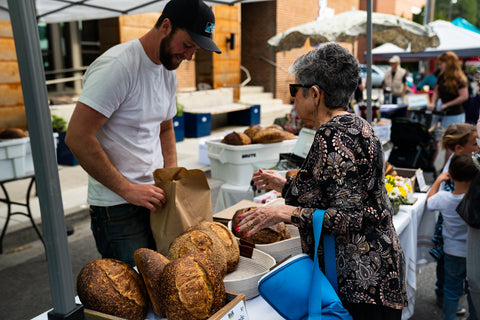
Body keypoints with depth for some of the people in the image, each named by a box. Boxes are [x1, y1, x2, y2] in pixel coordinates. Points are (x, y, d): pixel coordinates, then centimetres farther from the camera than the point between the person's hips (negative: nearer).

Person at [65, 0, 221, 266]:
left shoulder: (169, 72, 10)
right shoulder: (117, 66, -17)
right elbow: (77, 137, -22)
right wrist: (127, 189, -19)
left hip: (153, 196, 8)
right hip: (117, 207, -7)